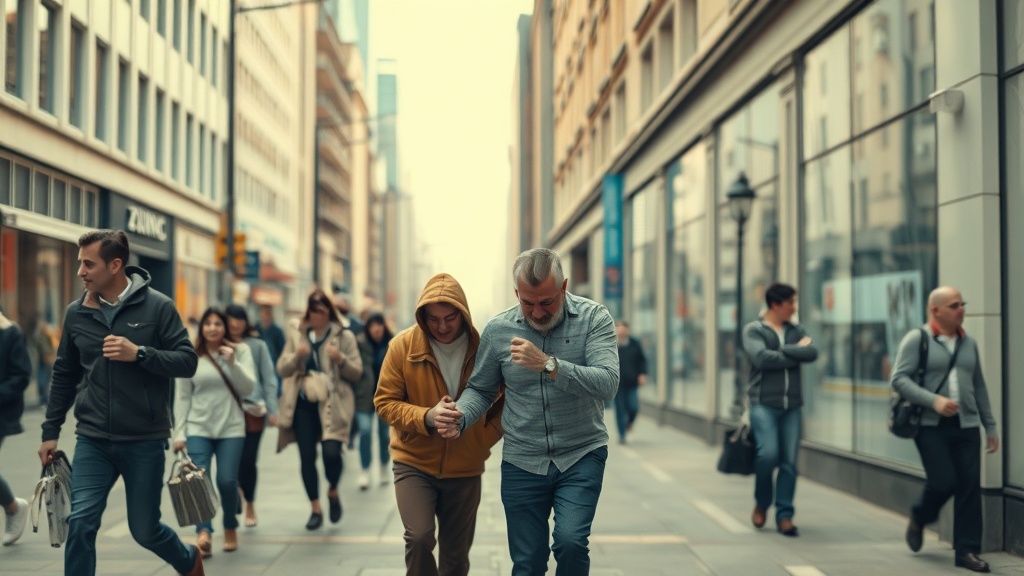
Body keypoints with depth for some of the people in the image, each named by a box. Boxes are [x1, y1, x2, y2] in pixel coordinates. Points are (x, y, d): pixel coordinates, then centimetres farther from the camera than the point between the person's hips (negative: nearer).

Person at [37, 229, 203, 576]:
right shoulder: (76, 313, 3)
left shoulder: (157, 307, -7)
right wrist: (50, 431, 12)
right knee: (80, 525, -9)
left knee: (145, 530, 7)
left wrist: (139, 353, -22)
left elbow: (188, 362, -9)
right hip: (92, 441, 3)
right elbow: (64, 376, 13)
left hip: (145, 442, -3)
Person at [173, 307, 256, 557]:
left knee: (227, 481, -5)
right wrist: (179, 433, 1)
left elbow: (248, 388, -4)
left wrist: (232, 363, -17)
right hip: (198, 427, 0)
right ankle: (203, 534, -22)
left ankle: (230, 529, 18)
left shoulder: (240, 351, 4)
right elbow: (182, 397, 5)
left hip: (231, 428, 0)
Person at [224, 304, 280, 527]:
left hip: (253, 409, -1)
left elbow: (269, 379, 5)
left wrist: (272, 410, -1)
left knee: (248, 459, 0)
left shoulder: (257, 345, 4)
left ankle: (249, 503, 19)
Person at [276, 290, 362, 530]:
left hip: (332, 404, -3)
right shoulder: (297, 336, 10)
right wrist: (297, 356, -13)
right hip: (303, 404, 3)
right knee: (307, 457, 2)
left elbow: (356, 371, 1)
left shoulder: (344, 337, 3)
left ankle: (333, 492, 14)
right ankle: (315, 509, 16)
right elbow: (281, 370, 6)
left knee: (331, 451, -17)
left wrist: (341, 359, -18)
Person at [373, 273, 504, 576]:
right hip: (414, 462, -1)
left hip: (465, 469, 2)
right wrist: (426, 417, -23)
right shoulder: (403, 345, -10)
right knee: (419, 537, -20)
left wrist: (484, 439, -8)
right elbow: (385, 401, -6)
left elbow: (503, 403, 6)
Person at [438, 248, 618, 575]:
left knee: (571, 542, -21)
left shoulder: (593, 318, -9)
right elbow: (481, 389, 10)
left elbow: (607, 385, -21)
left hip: (581, 455, -2)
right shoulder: (498, 330, -1)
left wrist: (548, 365, -33)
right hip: (521, 462, 2)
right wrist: (460, 418, -12)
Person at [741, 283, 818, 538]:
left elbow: (812, 353, -4)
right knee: (768, 454, -17)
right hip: (764, 403, -4)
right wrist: (796, 354, -8)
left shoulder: (796, 331, 14)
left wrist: (783, 350, -11)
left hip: (792, 405, 4)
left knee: (789, 462, 0)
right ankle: (761, 503, 8)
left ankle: (784, 515, 8)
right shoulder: (754, 330, 1)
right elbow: (761, 358, -16)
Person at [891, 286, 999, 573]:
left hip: (966, 426, 5)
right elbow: (899, 379, -11)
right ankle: (919, 519, 21)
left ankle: (967, 550, 7)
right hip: (931, 426, -5)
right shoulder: (917, 339, -3)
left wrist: (990, 426, 15)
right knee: (943, 482, -11)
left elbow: (979, 387, 18)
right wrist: (934, 401, -22)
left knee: (970, 487, -1)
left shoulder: (969, 343, 13)